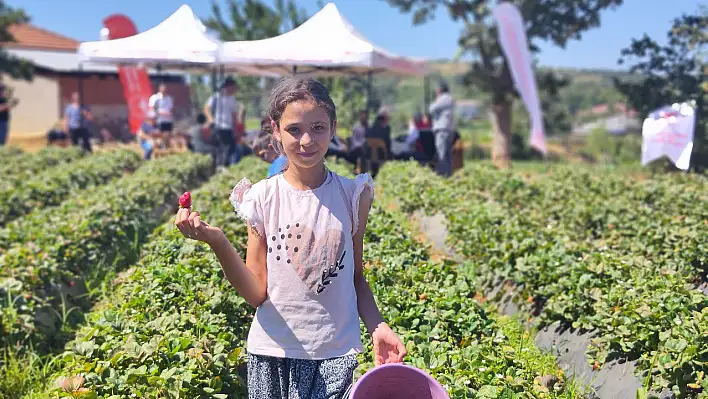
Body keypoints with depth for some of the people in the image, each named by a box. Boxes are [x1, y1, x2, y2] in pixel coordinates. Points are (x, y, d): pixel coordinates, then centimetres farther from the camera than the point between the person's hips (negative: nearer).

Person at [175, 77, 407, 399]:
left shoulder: (352, 194, -2)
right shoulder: (262, 197, -4)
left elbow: (356, 276, 8)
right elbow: (257, 294, -5)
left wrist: (377, 327, -6)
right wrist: (217, 242, -19)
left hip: (335, 353, 0)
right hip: (273, 352, 0)